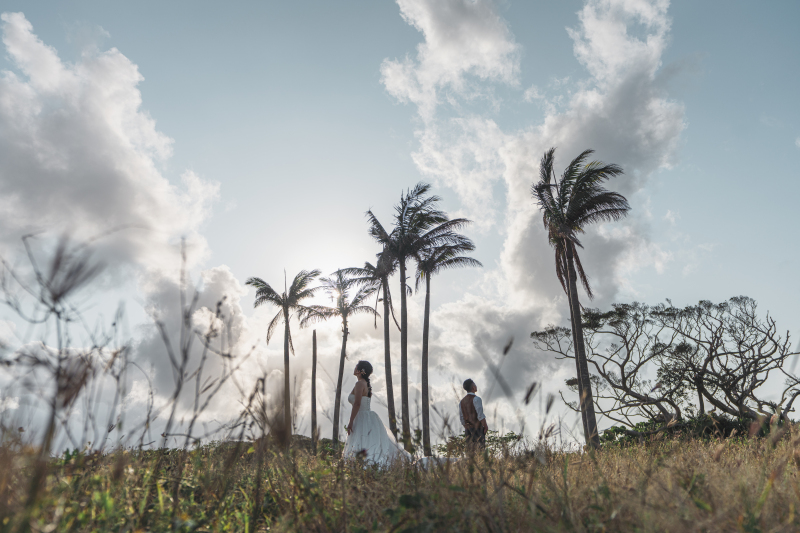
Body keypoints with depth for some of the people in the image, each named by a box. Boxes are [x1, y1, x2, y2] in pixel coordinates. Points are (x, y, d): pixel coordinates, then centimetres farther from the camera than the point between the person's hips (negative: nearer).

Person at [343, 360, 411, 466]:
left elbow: (357, 404, -21)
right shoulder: (366, 384, 17)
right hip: (368, 417, 9)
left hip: (363, 420, -9)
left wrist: (350, 422, -21)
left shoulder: (359, 384, -12)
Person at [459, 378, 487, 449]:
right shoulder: (476, 399, -12)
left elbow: (462, 419, 13)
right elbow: (480, 416, -18)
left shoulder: (461, 401, 11)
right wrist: (486, 426, -9)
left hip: (468, 430, 7)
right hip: (478, 429, -7)